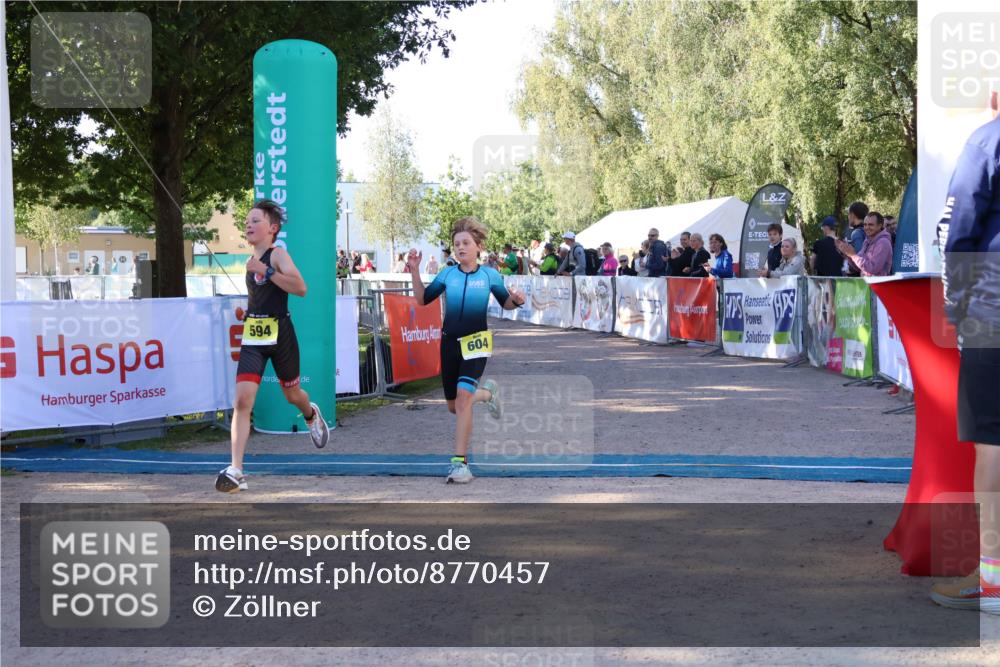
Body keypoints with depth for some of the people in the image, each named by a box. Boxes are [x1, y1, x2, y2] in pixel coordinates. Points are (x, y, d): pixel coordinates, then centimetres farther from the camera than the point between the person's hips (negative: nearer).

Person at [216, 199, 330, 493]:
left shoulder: (277, 254, -8)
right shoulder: (252, 261, 13)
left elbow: (300, 288, -25)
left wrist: (265, 270, -29)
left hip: (280, 334, -5)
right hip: (252, 337, 5)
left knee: (292, 395, 16)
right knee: (242, 400, -13)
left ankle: (311, 415, 55)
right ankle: (236, 471, -19)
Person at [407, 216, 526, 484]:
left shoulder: (489, 275, -2)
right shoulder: (447, 274, 3)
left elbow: (505, 303, 10)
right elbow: (423, 299, 6)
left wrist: (516, 301, -12)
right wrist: (414, 271, -5)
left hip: (476, 341, -4)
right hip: (450, 341, 4)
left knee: (463, 395, -23)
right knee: (454, 406, 12)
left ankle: (460, 462, -18)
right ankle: (486, 393, 46)